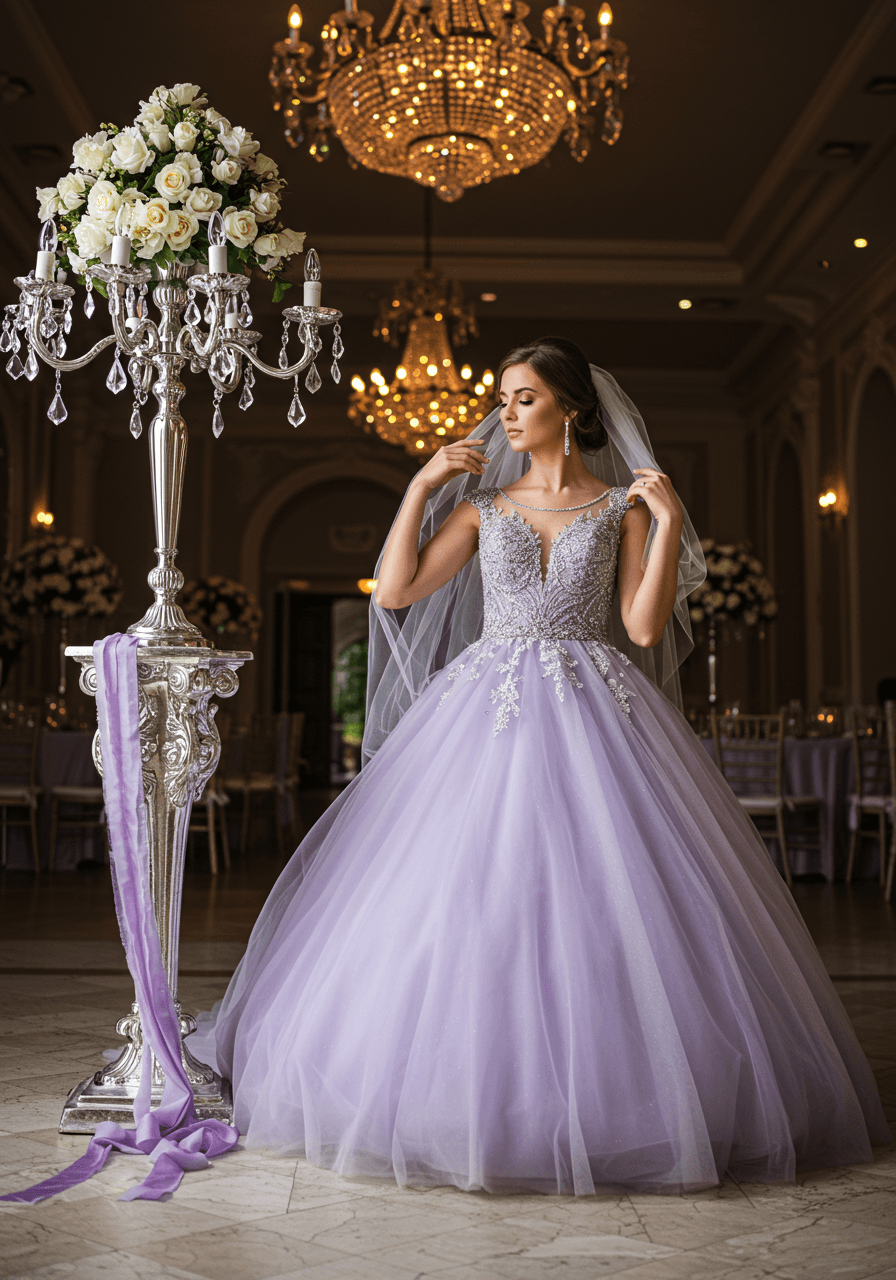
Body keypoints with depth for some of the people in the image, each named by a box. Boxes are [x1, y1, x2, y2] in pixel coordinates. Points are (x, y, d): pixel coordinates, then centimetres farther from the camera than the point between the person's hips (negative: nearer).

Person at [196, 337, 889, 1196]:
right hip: (486, 710, 2)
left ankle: (600, 1100, 4)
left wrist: (669, 522, -5)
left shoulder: (622, 506, 9)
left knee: (598, 897, -9)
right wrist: (421, 487, 6)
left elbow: (643, 628, -2)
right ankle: (474, 1094, 5)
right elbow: (395, 591, 6)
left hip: (593, 713, -1)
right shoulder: (482, 504, 14)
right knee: (467, 895, -6)